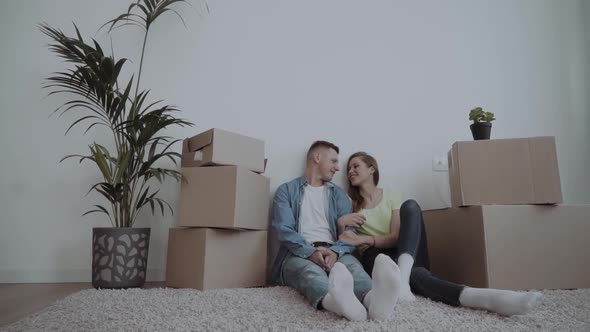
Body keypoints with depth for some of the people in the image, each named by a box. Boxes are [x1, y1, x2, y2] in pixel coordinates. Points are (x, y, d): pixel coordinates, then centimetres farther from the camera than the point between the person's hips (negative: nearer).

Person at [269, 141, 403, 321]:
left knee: (351, 263, -33)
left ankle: (373, 299, -67)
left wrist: (335, 252, -19)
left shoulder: (339, 194, 21)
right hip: (299, 254, -2)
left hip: (333, 252, 2)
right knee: (310, 270, -38)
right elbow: (285, 230, -5)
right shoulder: (286, 190, 11)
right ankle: (333, 300, -72)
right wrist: (311, 252, -25)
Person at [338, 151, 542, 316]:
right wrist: (340, 224, -20)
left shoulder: (389, 196, 12)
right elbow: (343, 242, 2)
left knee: (410, 206, -27)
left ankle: (402, 278, -50)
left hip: (407, 256, 2)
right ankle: (488, 298, -65)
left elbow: (395, 237, -2)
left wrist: (365, 239, -19)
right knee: (416, 275, -38)